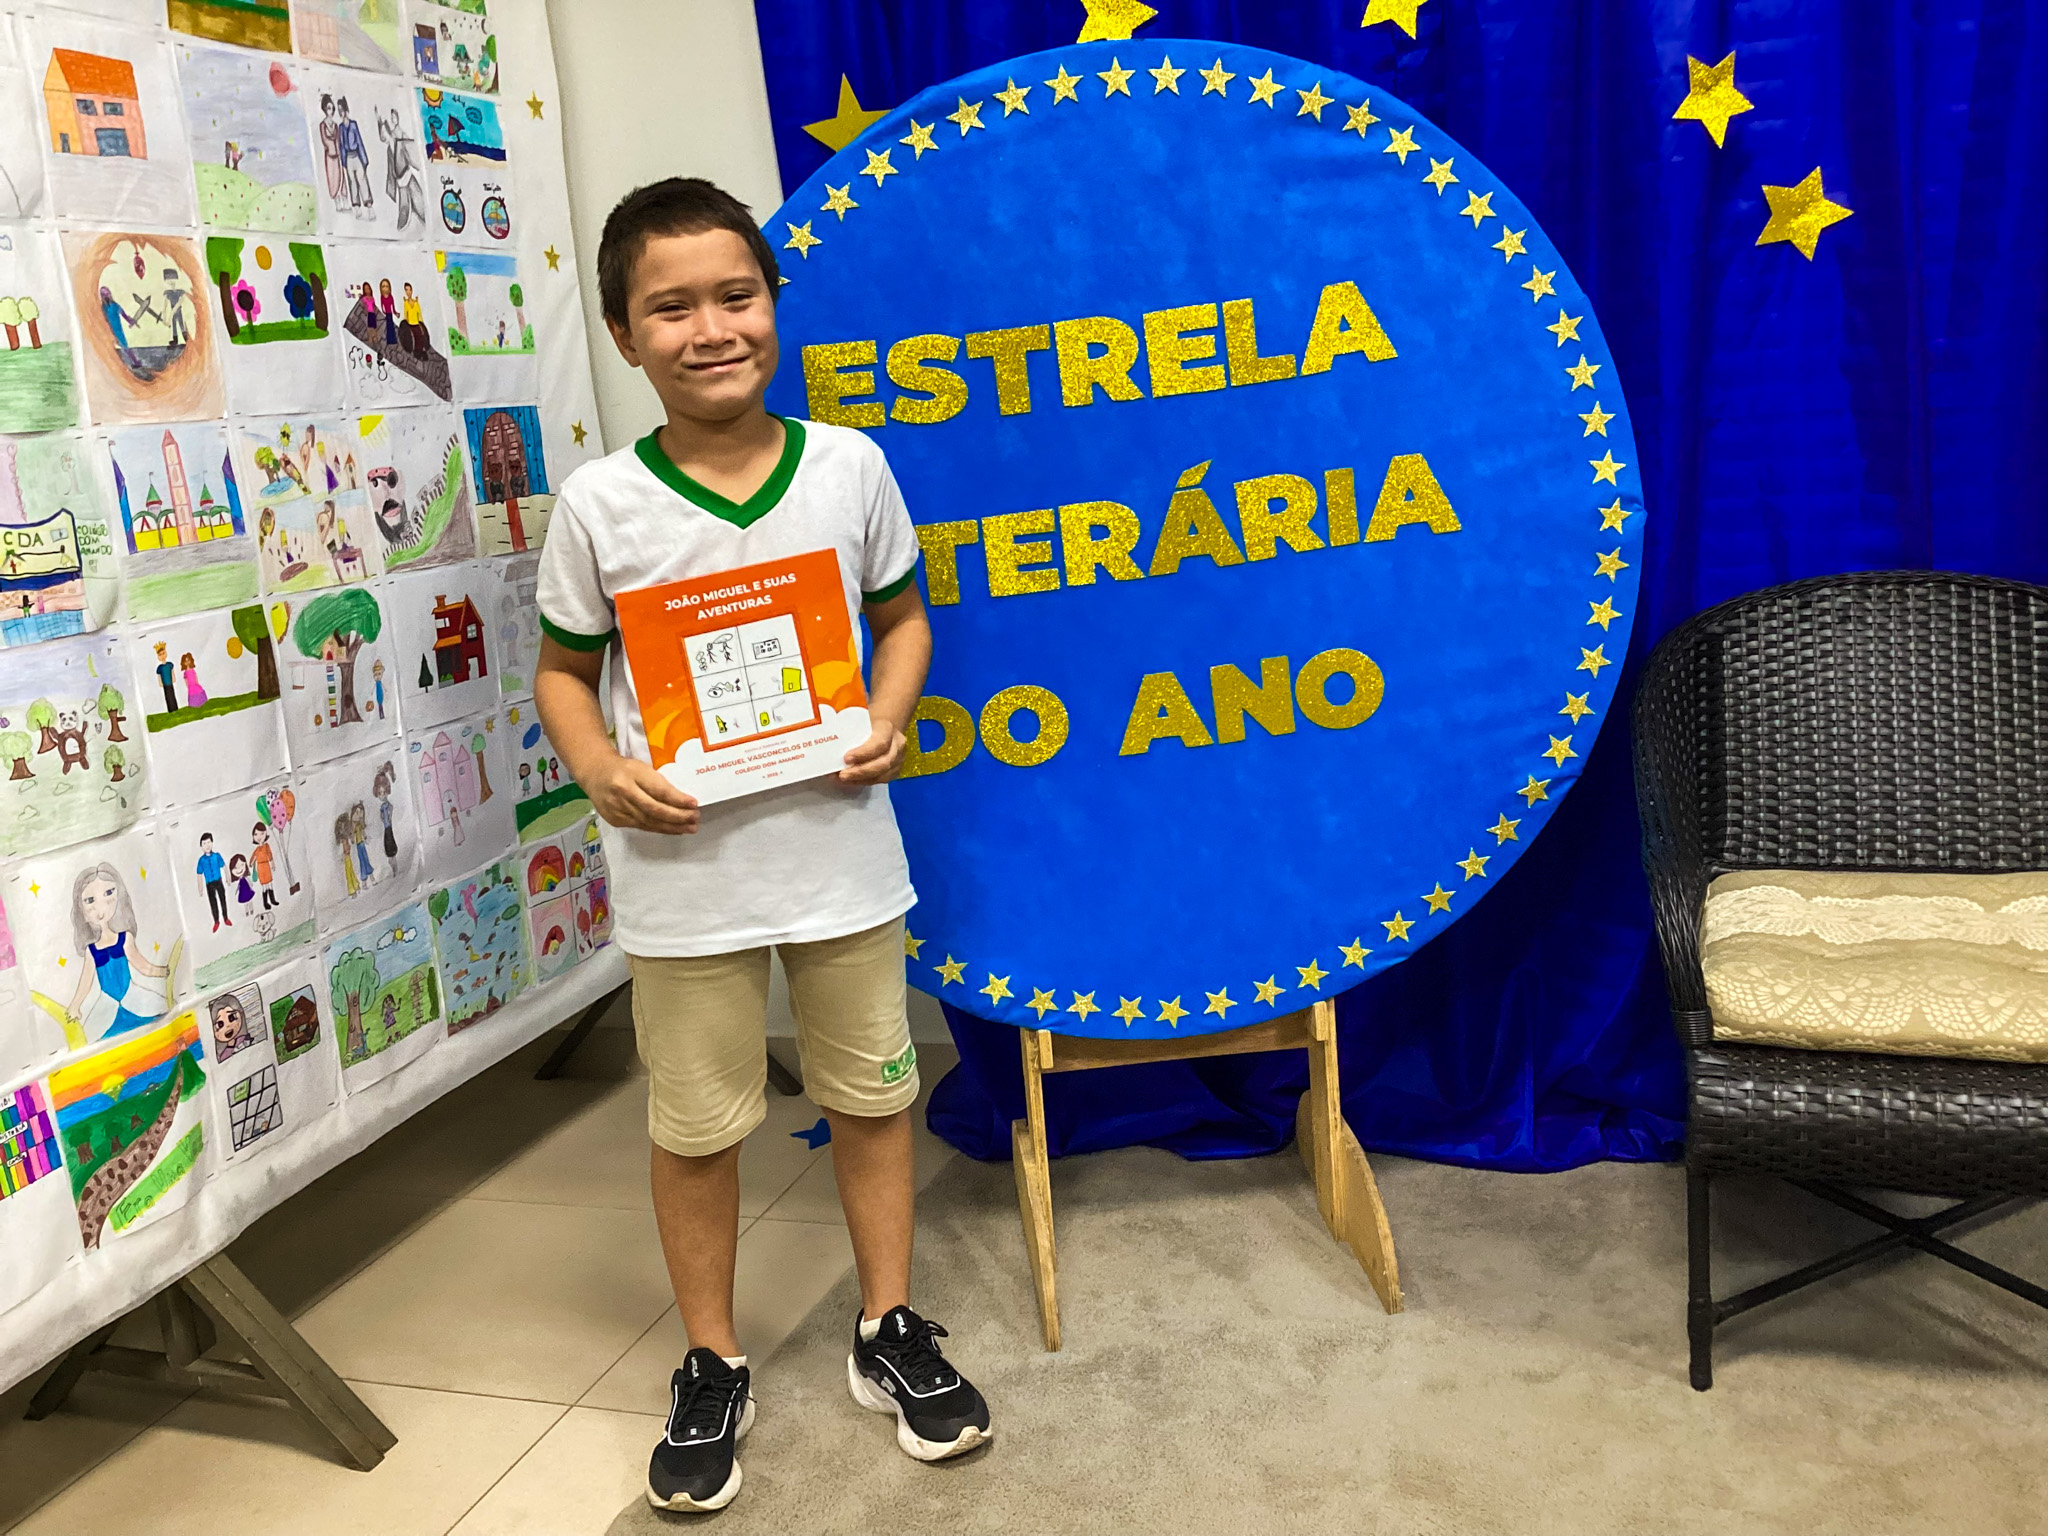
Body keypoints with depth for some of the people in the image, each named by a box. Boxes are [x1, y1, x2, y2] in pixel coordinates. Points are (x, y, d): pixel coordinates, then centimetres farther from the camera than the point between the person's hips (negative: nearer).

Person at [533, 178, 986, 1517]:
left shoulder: (850, 467, -4)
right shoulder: (600, 504, -7)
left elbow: (903, 617, 8)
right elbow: (565, 668, 3)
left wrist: (889, 718, -11)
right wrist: (599, 767, -16)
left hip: (840, 850, 1)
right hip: (682, 870, -1)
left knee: (873, 1096, 15)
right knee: (695, 1128, 12)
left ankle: (891, 1332, 36)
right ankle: (713, 1369, 34)